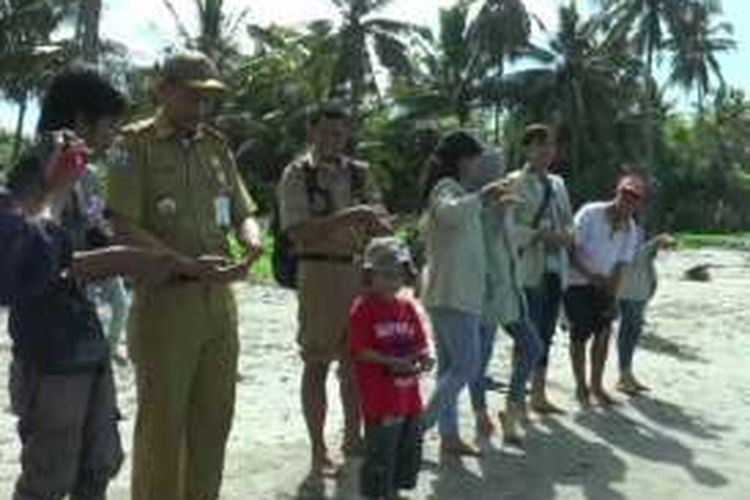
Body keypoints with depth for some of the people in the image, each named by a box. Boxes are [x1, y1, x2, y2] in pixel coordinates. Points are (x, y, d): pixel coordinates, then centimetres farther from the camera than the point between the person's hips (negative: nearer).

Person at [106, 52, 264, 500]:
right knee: (162, 421, 2)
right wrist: (187, 264, -22)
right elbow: (125, 228, -12)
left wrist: (252, 241, -8)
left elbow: (243, 213, 15)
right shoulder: (135, 144, -4)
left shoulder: (217, 145, 12)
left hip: (220, 298, 6)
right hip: (164, 298, -5)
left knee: (214, 417, 13)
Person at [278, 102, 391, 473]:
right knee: (317, 364, 3)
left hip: (361, 271, 5)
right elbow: (299, 231, -16)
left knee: (355, 361, 13)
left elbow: (383, 225, 6)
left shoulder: (360, 173, 10)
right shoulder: (297, 174, -4)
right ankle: (318, 449, 14)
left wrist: (372, 221, -17)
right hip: (318, 272, -4)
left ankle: (353, 436, 28)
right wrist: (347, 216, -22)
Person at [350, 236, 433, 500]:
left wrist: (424, 357, -9)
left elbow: (420, 342, 13)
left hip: (409, 393, 8)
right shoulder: (363, 309, -12)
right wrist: (392, 362, -24)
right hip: (380, 398, -7)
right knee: (380, 453, 0)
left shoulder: (407, 306, 8)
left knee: (410, 448, 18)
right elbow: (361, 351, -16)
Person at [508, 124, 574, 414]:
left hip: (556, 268, 7)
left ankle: (539, 395, 21)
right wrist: (540, 235, -20)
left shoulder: (558, 184, 18)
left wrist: (567, 236, 0)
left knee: (546, 335, 11)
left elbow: (568, 220, 22)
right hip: (529, 269, -7)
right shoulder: (515, 182, -4)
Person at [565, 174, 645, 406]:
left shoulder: (630, 229, -3)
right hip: (577, 282, -5)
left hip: (603, 285, 5)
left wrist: (612, 297, -9)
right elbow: (572, 250, -18)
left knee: (603, 333, 2)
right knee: (580, 334, -2)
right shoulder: (590, 214, -18)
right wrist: (591, 275, -27)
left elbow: (620, 265, -1)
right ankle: (581, 386, 12)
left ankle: (596, 386, 15)